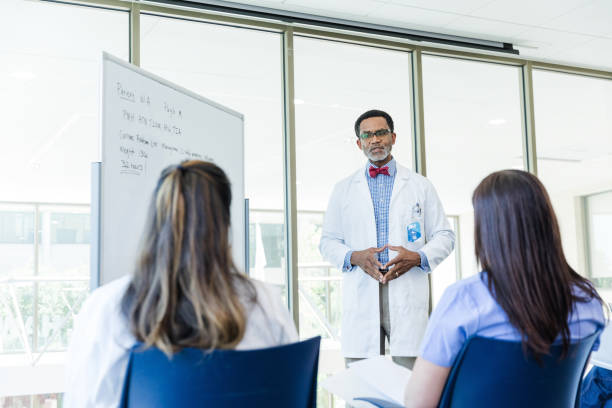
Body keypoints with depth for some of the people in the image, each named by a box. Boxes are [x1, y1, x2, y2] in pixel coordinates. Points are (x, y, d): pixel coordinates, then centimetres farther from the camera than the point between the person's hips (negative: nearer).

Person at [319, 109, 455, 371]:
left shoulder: (420, 186, 13)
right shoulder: (343, 190, 15)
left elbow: (444, 236, 11)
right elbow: (327, 242, 14)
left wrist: (418, 257, -9)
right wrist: (354, 257, -7)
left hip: (408, 295, 0)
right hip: (361, 297, 1)